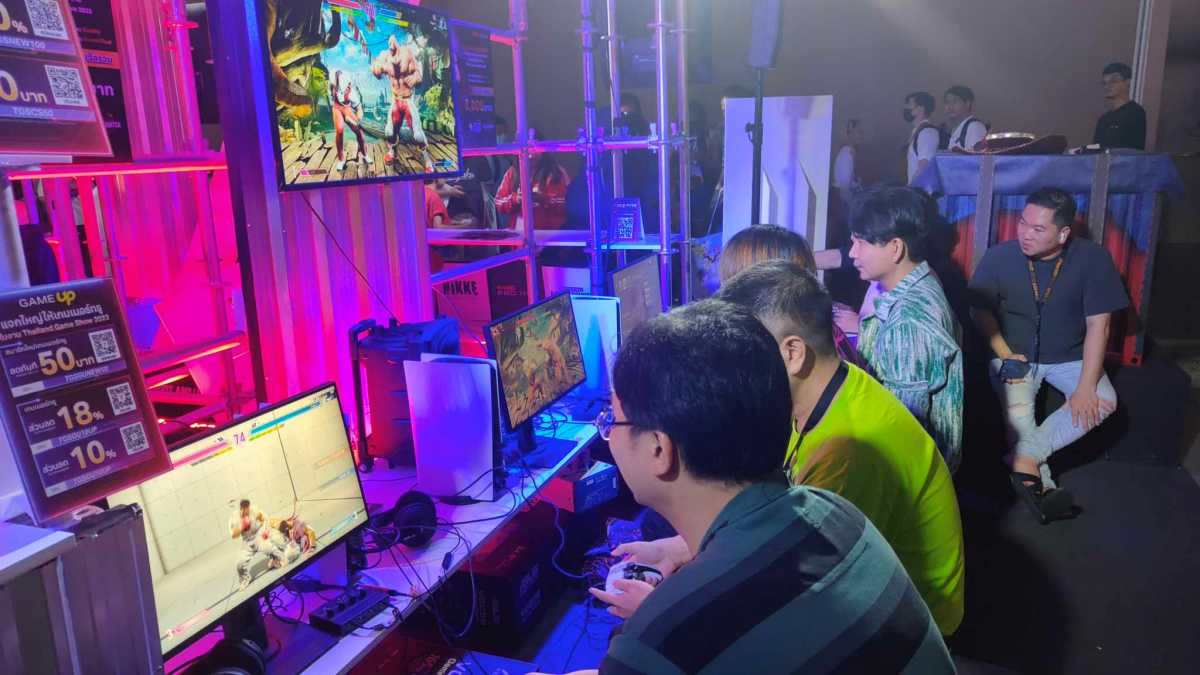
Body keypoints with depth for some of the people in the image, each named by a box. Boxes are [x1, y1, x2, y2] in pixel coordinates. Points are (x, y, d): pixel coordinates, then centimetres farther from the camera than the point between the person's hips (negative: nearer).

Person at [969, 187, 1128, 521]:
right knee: (1018, 414, -24)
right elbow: (980, 309, -2)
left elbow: (1098, 324, -14)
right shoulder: (999, 256, -14)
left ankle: (1025, 458, -16)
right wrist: (1005, 355, -14)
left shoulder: (1093, 258, -15)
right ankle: (1045, 486, -7)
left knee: (1103, 401, -22)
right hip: (1015, 356, -1)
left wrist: (1086, 386, -20)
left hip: (1069, 357, 1)